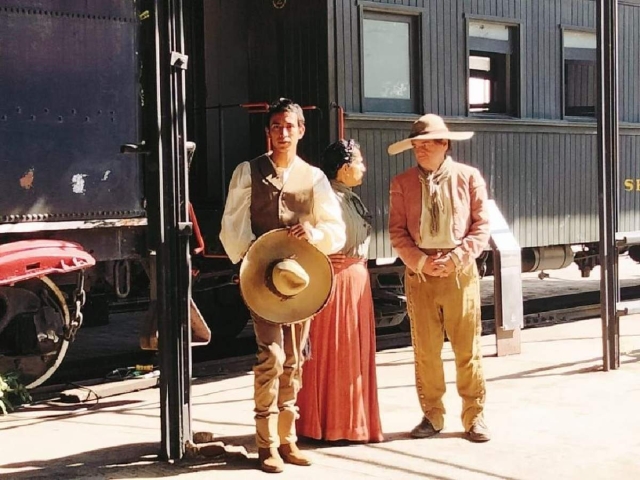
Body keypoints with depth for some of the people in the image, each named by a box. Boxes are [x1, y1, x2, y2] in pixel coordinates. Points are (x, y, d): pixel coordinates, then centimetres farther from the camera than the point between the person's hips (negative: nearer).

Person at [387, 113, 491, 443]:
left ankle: (474, 417, 12)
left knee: (467, 347, 2)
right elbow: (397, 231, 3)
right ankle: (432, 415, 17)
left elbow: (481, 225, 1)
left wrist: (455, 258, -11)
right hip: (419, 272, 1)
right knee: (425, 349, 5)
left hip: (460, 271, -1)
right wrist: (421, 261, -11)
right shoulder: (402, 183, 7)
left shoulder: (468, 177, 4)